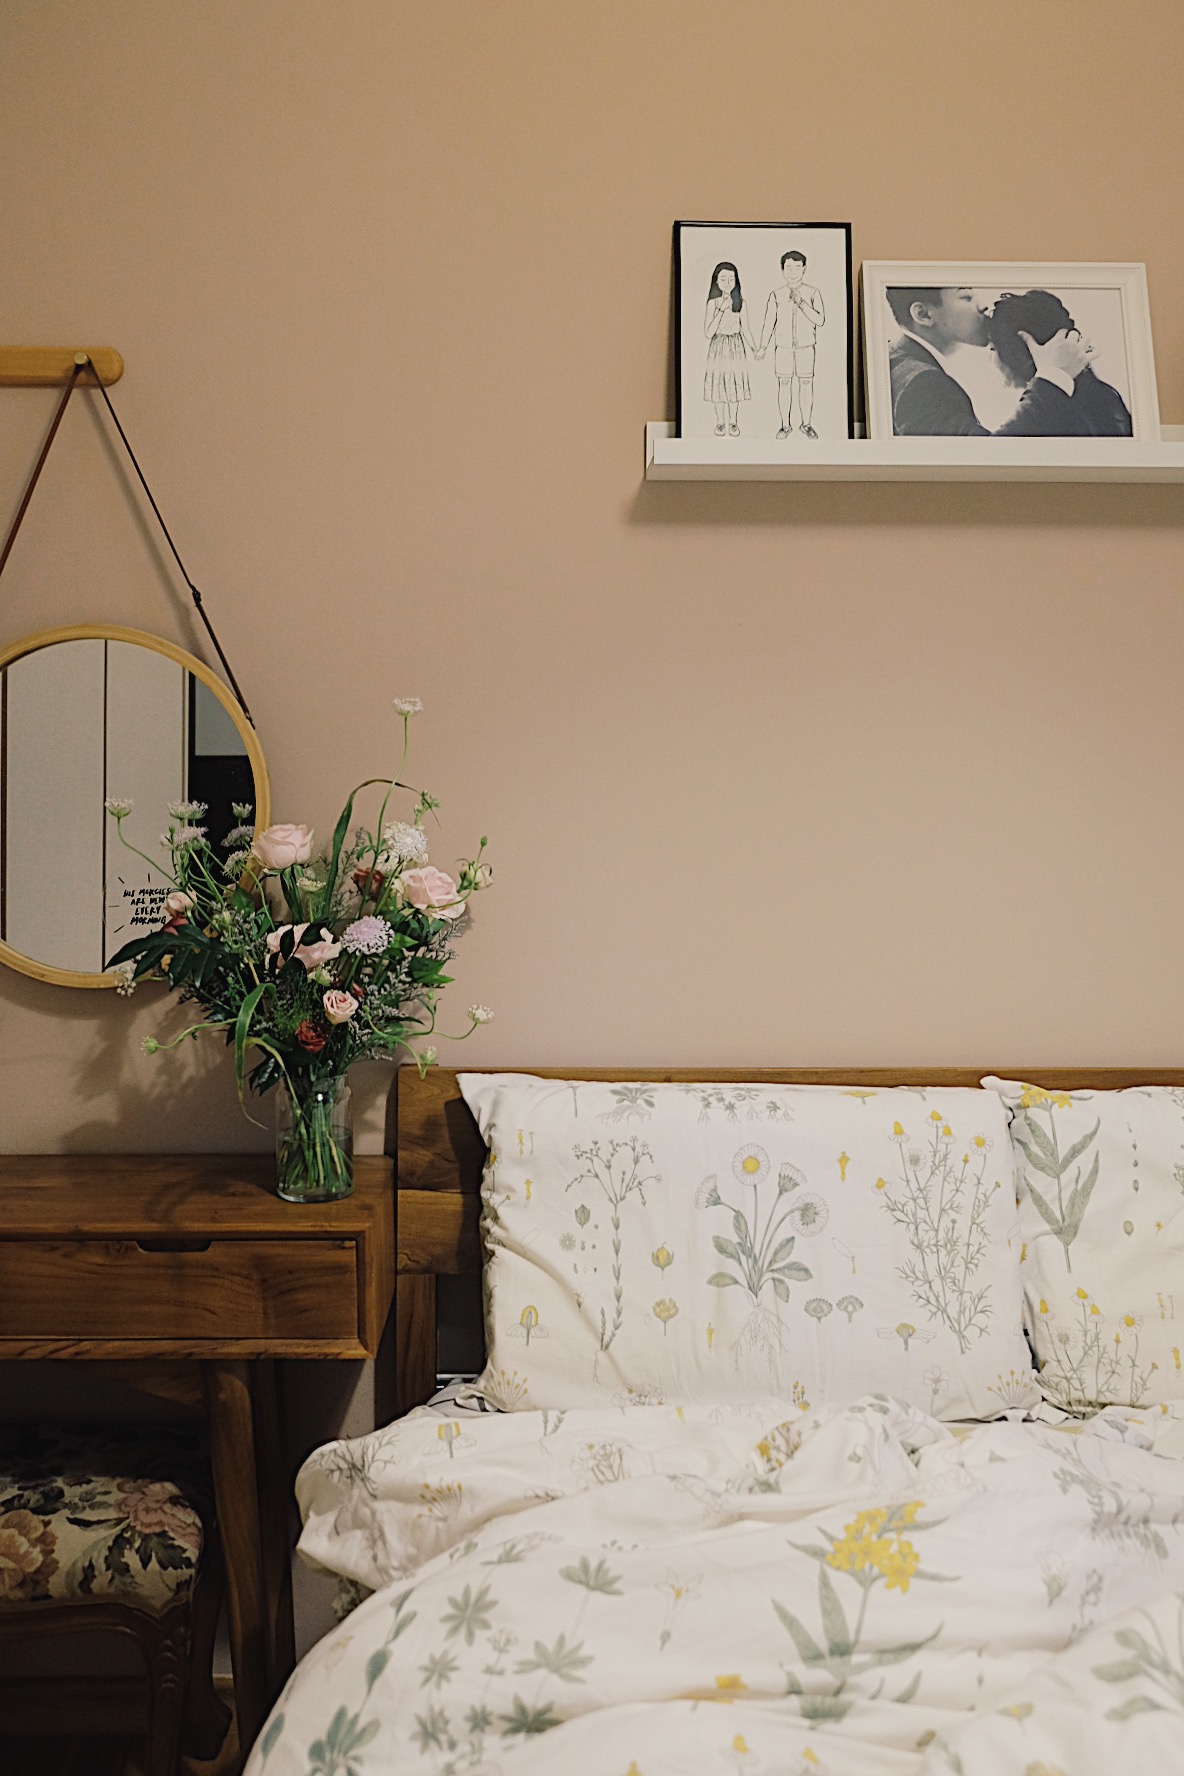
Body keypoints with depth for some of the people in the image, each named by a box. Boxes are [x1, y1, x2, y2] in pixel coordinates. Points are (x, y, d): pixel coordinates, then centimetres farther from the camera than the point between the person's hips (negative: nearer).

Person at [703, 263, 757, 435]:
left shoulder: (740, 302, -1)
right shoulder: (713, 303, -7)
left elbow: (745, 329, 6)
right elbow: (708, 333, -15)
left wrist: (754, 350, 4)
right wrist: (722, 310, -20)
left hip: (736, 347, 1)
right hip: (718, 346, -1)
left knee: (735, 382, 4)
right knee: (718, 382, 3)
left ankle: (733, 422, 17)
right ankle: (720, 422, 17)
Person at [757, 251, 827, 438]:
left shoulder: (812, 293, -1)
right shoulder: (776, 295, 1)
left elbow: (820, 320, -8)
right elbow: (769, 322, 6)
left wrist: (801, 303, -16)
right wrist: (763, 347, 5)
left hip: (805, 347, 0)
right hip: (783, 347, 0)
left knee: (806, 384, 2)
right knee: (784, 384, 1)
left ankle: (806, 424, 13)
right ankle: (786, 425, 10)